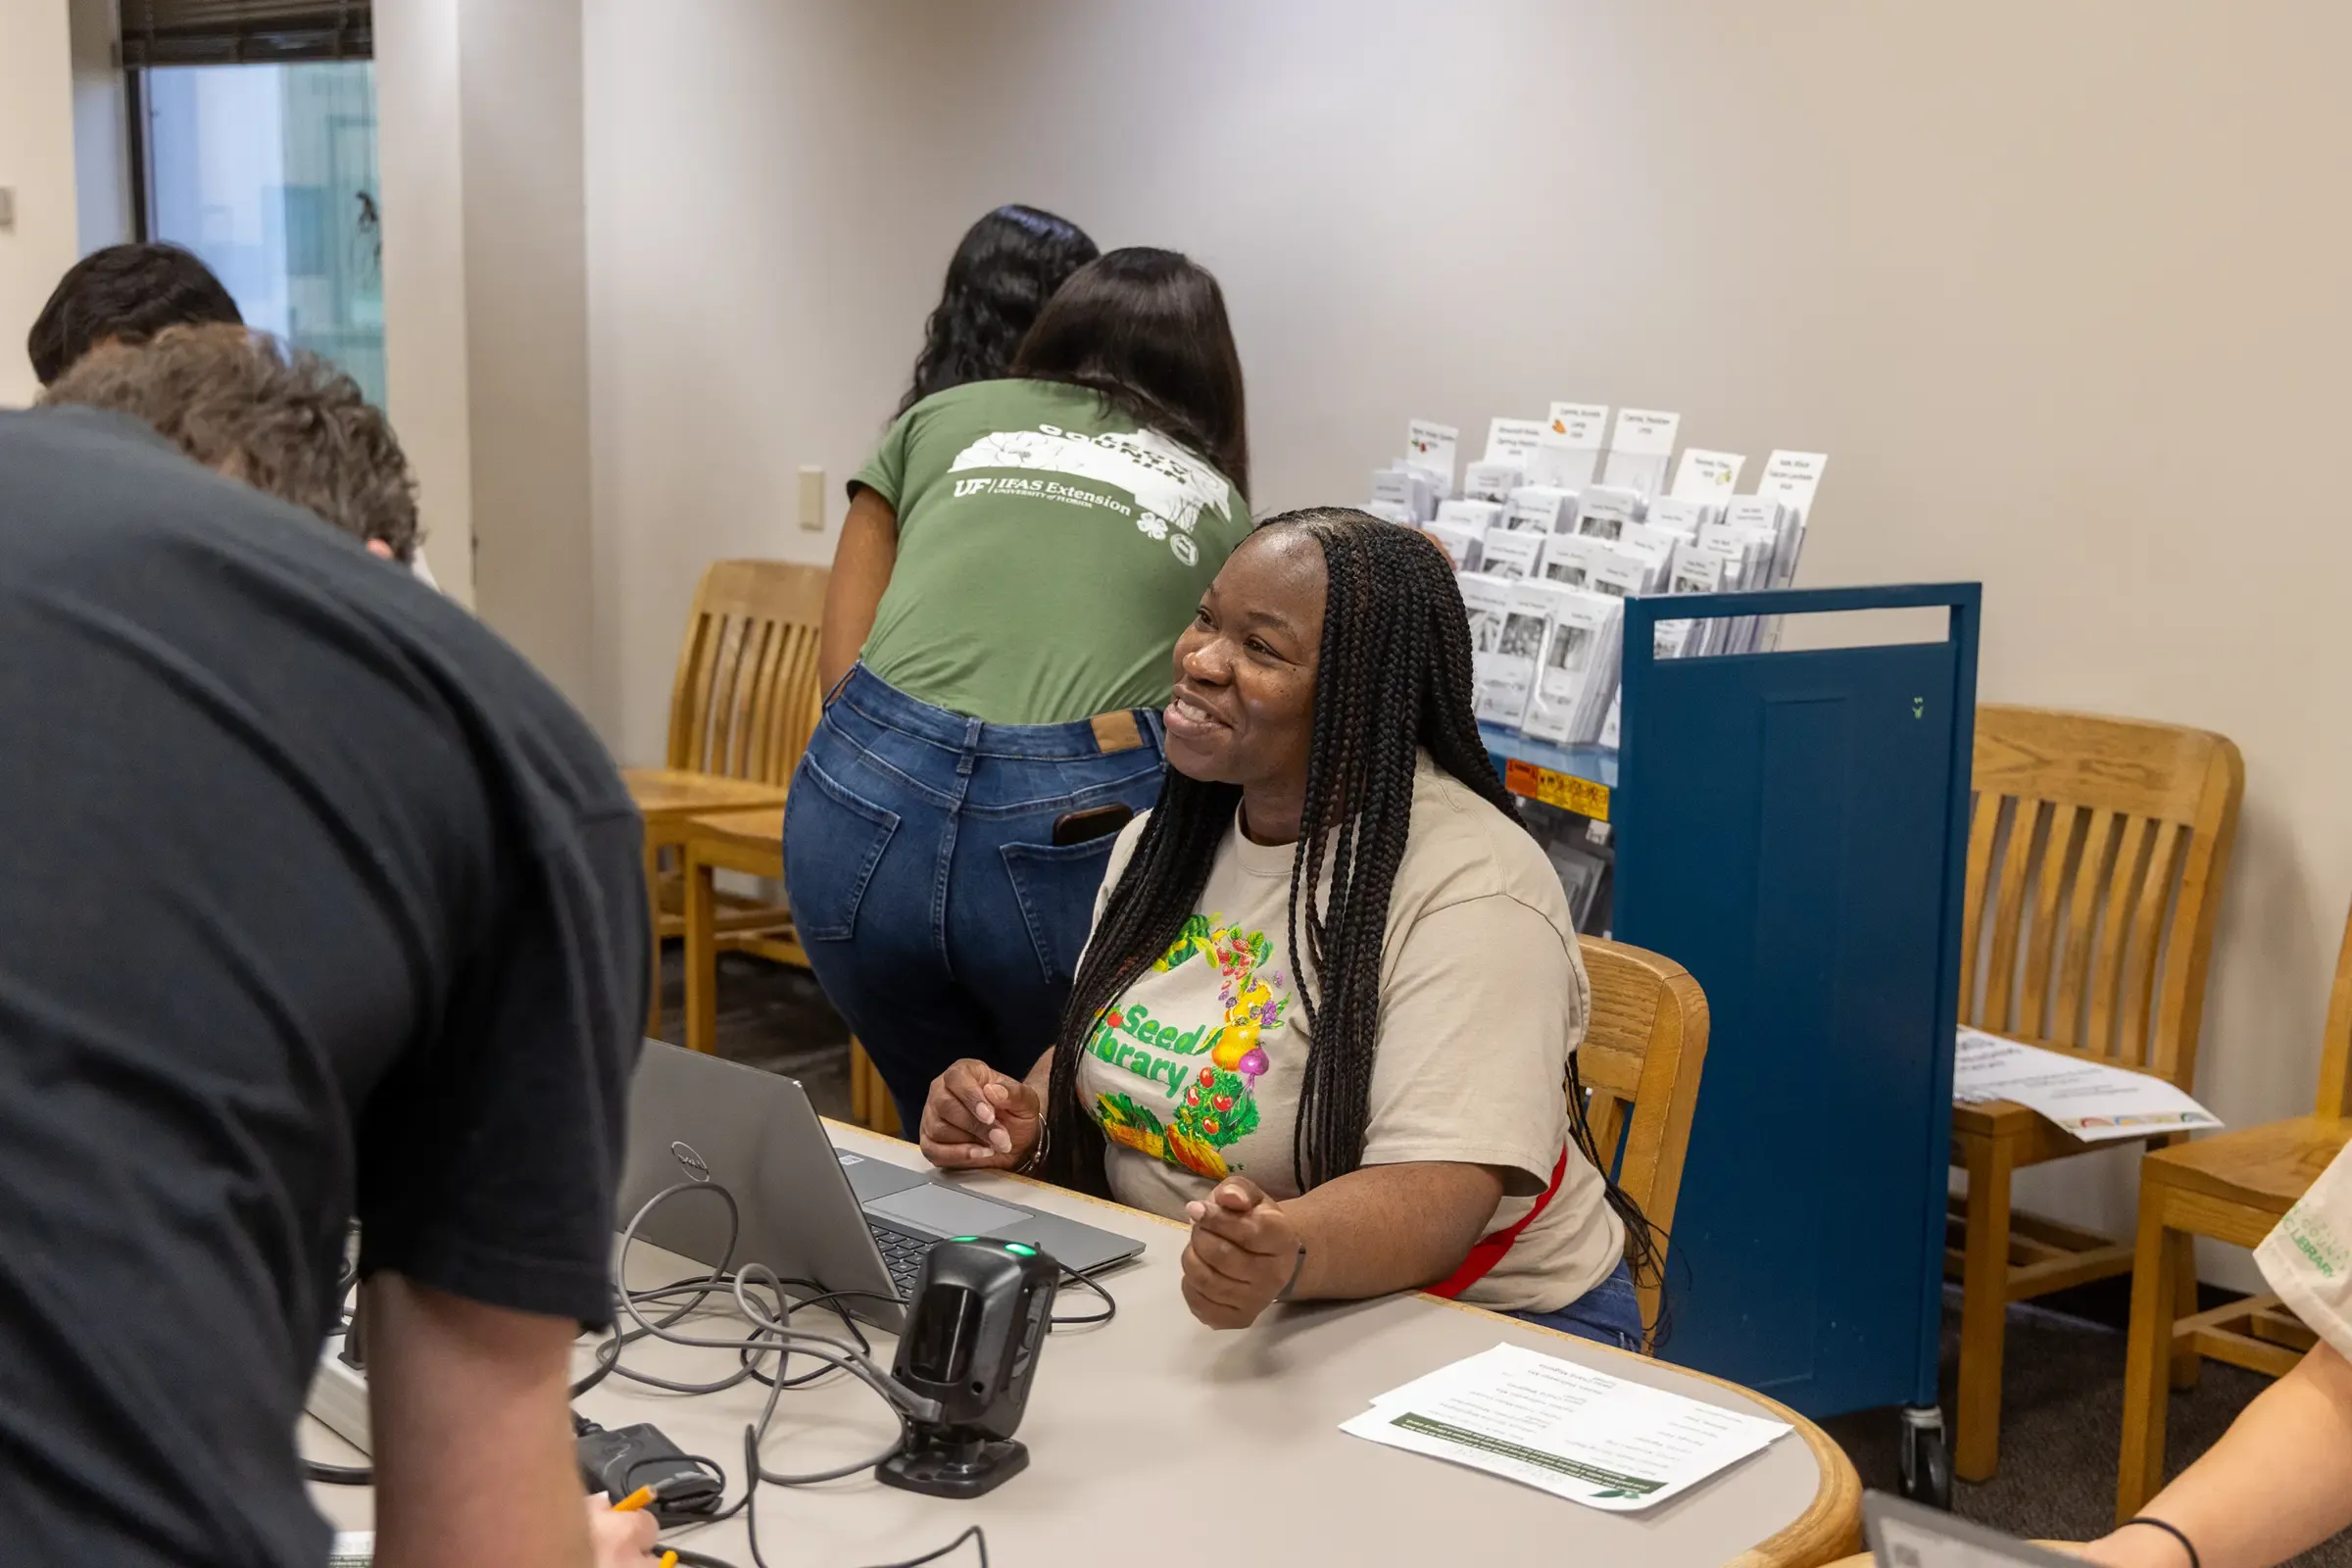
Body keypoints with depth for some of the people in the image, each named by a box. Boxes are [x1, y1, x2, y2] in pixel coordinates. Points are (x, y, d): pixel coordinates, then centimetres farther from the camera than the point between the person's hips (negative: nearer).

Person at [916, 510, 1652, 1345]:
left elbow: (1436, 1199, -28)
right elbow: (1096, 1051, 18)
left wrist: (1286, 1253, -48)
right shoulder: (1163, 839, 5)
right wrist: (1026, 1123, -4)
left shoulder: (1470, 890, -20)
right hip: (1163, 1307, 7)